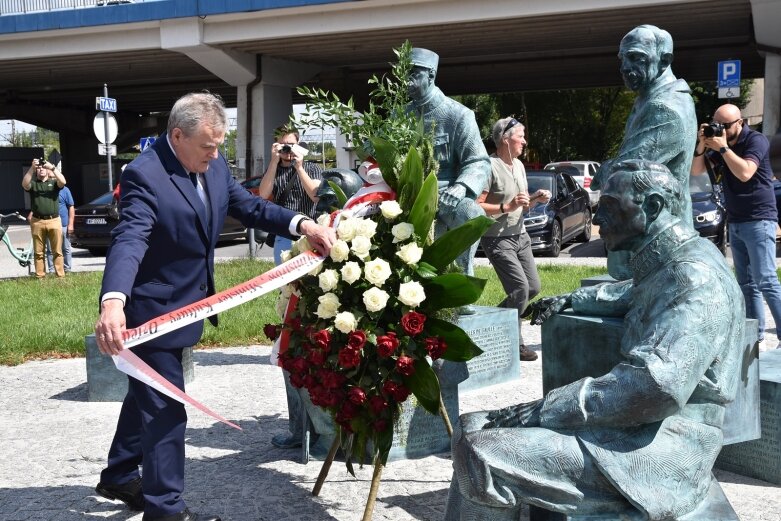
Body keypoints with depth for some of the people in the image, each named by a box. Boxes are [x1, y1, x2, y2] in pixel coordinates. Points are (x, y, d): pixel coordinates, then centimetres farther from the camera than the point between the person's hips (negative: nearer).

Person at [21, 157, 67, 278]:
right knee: (39, 253, 4)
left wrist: (52, 167, -19)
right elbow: (24, 184, -12)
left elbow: (63, 182, -11)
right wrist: (31, 168, -21)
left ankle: (60, 275, 4)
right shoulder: (33, 184, 11)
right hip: (37, 222, 1)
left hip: (54, 221, 0)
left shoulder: (54, 183, 11)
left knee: (57, 251, 2)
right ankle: (40, 277, 7)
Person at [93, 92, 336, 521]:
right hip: (151, 311, -9)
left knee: (147, 393, 24)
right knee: (165, 408, 2)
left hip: (182, 306, 9)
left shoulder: (214, 165, -1)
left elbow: (248, 206, 3)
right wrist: (113, 302, -54)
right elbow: (129, 241, -38)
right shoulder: (145, 175, -26)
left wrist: (302, 224, -13)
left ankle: (119, 476, 45)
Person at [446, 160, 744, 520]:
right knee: (475, 429, 6)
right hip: (634, 428, 10)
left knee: (481, 452, -22)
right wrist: (572, 299, 31)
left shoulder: (695, 276, -16)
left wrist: (540, 411, -25)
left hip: (663, 448, -10)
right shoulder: (663, 265, 15)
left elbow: (657, 386, -30)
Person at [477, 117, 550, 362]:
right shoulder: (490, 167, -16)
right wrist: (506, 207, -25)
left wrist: (536, 198, 2)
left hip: (520, 235, 9)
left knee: (533, 287, 9)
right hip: (497, 239, -9)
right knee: (520, 288, -12)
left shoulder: (519, 165, 12)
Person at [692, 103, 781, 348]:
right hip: (735, 223, 7)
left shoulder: (756, 140, -9)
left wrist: (723, 147, -21)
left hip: (758, 221, -7)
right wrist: (702, 146, -6)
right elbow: (696, 171, 9)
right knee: (746, 283, 5)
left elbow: (745, 173, -24)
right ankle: (756, 333, 7)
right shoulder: (719, 143, 11)